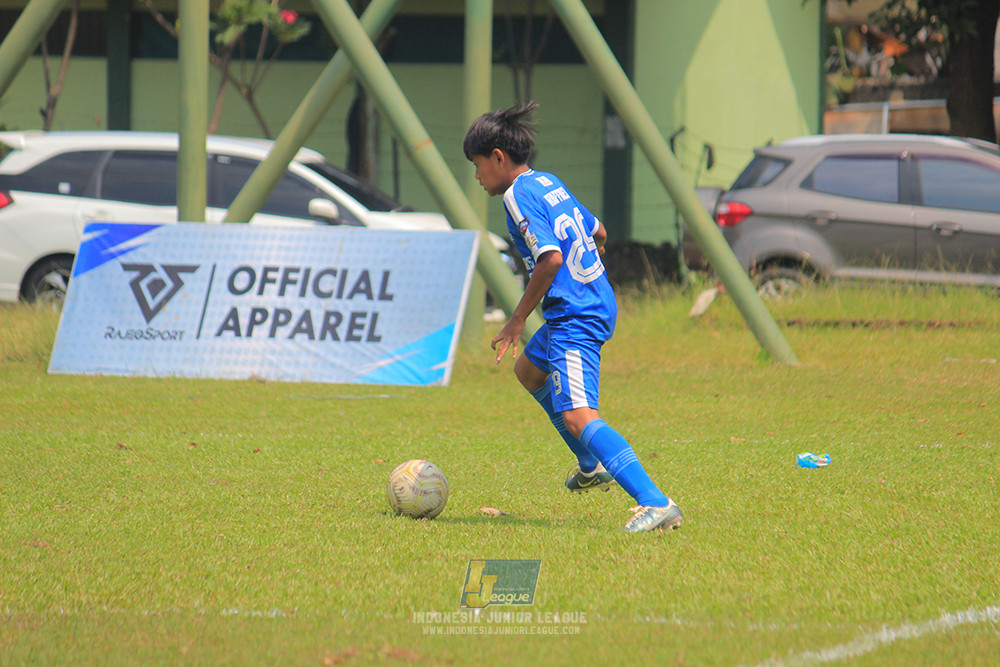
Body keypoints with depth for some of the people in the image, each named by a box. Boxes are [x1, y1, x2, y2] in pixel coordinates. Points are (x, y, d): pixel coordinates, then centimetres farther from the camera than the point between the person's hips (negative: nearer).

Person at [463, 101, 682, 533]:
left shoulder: (519, 196, -14)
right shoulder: (551, 184, 15)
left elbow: (550, 259, -23)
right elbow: (598, 233, 24)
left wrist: (518, 320, -16)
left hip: (573, 319, -11)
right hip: (598, 302, 11)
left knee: (576, 415, -23)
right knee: (527, 370, 34)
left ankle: (656, 503, -38)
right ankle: (592, 466, 39)